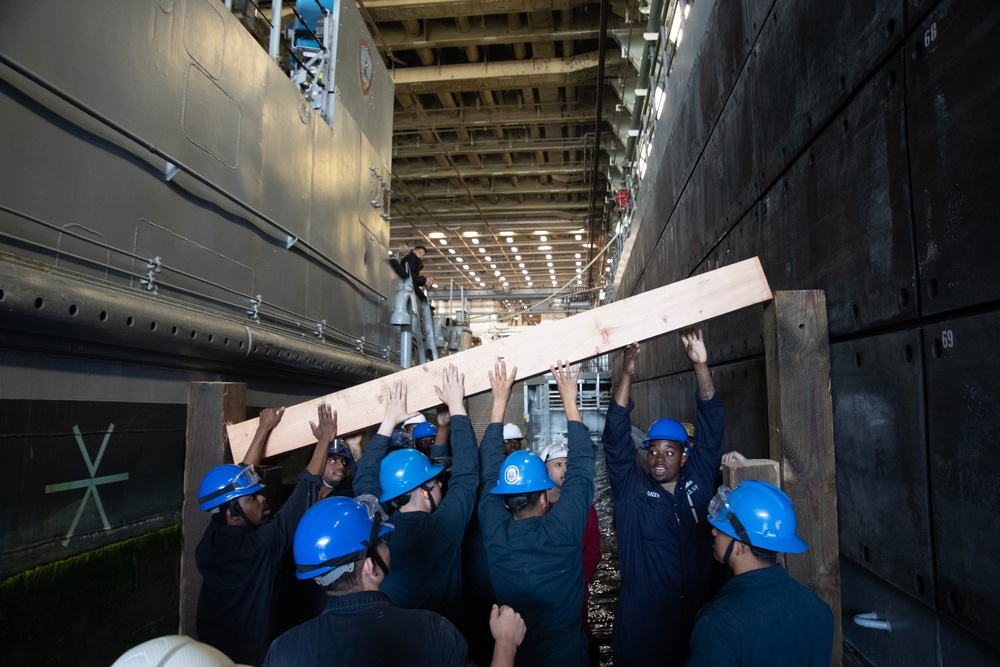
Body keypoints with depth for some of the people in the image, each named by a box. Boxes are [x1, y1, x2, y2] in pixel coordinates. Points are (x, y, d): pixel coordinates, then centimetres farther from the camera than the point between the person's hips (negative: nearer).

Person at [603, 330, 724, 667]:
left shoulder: (698, 481, 0)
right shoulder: (631, 488, -5)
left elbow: (710, 428, -6)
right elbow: (615, 439, -15)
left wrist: (701, 365, -15)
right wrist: (626, 375, -24)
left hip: (695, 614, 2)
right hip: (641, 618, -2)